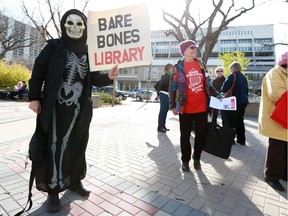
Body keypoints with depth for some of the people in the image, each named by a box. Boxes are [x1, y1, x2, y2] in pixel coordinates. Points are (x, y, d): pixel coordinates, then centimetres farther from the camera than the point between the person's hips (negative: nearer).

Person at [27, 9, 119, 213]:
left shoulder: (89, 51, 7)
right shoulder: (53, 47, -1)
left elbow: (93, 78, 5)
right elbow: (38, 72, 0)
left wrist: (108, 77, -14)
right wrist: (34, 97, -5)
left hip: (80, 109, 3)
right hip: (55, 107, -3)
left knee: (77, 146, 12)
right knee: (54, 147, 2)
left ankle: (75, 180, 31)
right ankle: (53, 190, 18)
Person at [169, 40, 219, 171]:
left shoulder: (201, 64, 8)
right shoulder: (178, 67, -3)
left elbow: (207, 83, 14)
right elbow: (172, 87, -2)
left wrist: (217, 94, 3)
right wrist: (172, 105, -4)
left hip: (202, 107, 4)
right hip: (185, 108, -3)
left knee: (202, 134, 10)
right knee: (185, 135, 7)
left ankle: (196, 158, 31)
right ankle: (185, 160, 25)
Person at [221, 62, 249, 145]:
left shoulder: (232, 76, -10)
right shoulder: (243, 77, 13)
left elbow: (224, 89, -17)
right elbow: (246, 90, 20)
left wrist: (223, 91, 4)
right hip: (243, 101, 7)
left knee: (232, 120, 1)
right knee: (240, 120, 14)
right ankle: (241, 139, 21)